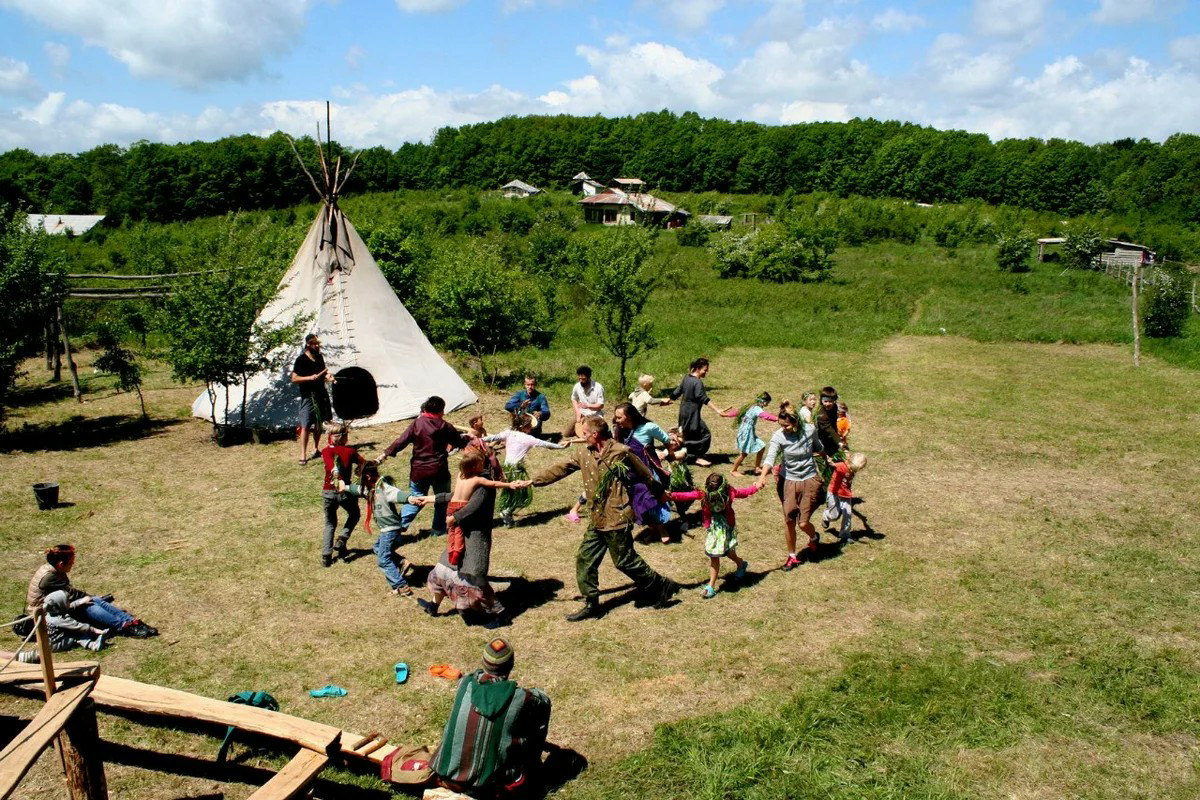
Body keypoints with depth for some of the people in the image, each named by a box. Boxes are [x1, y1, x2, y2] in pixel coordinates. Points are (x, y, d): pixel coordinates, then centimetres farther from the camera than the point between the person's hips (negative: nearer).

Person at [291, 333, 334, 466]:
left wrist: (328, 378, 0)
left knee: (318, 424, 14)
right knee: (306, 426, -8)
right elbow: (294, 379, -15)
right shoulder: (301, 360, -11)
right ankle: (303, 455, -6)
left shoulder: (319, 357, 9)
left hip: (321, 394, 7)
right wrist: (310, 377, -26)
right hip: (308, 396, -7)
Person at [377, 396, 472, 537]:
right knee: (442, 500, 17)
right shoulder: (444, 426, -6)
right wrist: (469, 438, 26)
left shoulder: (417, 424, -5)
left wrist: (385, 455, -7)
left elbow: (401, 441, -10)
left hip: (418, 471, 2)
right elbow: (460, 441, 5)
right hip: (439, 471, -2)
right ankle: (439, 529, 21)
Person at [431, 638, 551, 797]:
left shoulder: (465, 683, -4)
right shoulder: (520, 699, -13)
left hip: (448, 778, 3)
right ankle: (531, 772, 15)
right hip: (492, 787, -3)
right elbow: (542, 700, 9)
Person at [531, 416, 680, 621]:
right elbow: (559, 470, 7)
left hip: (617, 519, -6)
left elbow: (645, 475, -2)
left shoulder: (621, 452, -12)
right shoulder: (583, 454, 4)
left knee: (625, 561, 1)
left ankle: (662, 586, 19)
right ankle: (591, 605, 18)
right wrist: (531, 481, 3)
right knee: (585, 560, 6)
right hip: (596, 521, 7)